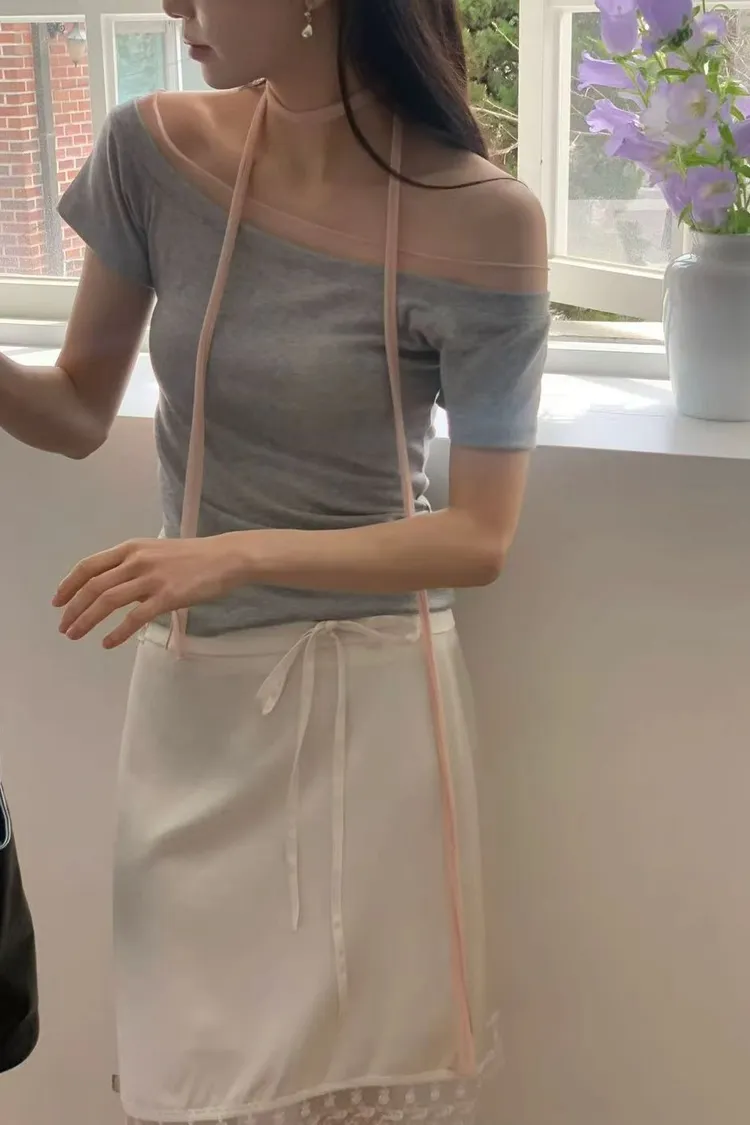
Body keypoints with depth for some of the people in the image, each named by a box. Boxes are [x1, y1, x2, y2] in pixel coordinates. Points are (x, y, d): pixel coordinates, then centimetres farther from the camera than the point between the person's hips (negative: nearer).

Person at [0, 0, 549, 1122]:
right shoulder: (152, 153, -3)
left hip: (366, 697, -3)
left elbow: (481, 538, -12)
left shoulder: (480, 219, -14)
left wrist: (242, 553, -22)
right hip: (190, 690, 3)